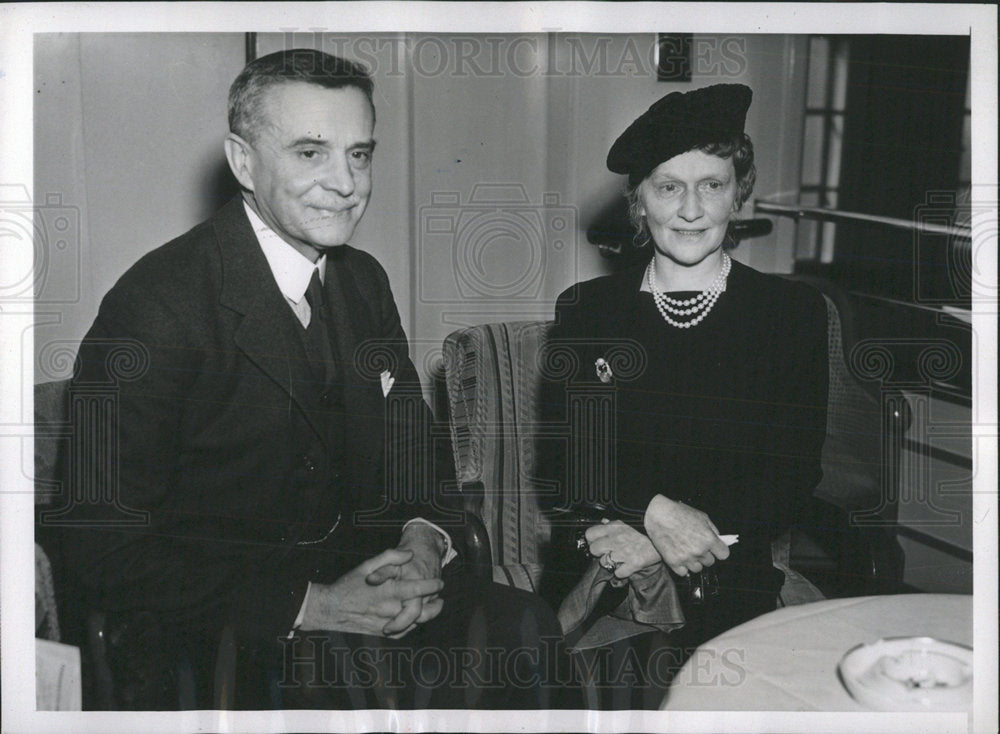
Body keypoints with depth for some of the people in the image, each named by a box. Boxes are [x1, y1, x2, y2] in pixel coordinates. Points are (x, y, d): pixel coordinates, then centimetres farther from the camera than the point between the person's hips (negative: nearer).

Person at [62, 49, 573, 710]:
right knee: (360, 673, -31)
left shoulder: (365, 280, 7)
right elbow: (114, 555, -17)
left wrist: (424, 539, -7)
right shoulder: (154, 308, -16)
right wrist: (308, 606, -23)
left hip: (360, 576, 7)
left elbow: (416, 444, 16)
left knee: (524, 628, -14)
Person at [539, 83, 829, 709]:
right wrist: (654, 512, -18)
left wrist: (651, 546, -13)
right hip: (592, 598, 1)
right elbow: (560, 463, 2)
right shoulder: (585, 310, 8)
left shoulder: (795, 312, 4)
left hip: (729, 600, 0)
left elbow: (794, 480, -2)